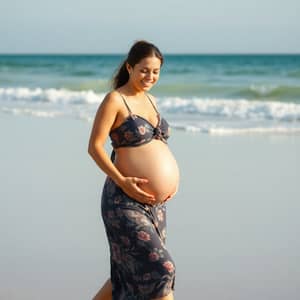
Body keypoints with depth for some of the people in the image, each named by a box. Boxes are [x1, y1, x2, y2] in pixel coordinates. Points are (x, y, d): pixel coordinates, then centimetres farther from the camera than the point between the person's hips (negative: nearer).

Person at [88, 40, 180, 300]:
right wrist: (122, 181, -22)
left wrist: (170, 178, 8)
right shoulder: (114, 100, -9)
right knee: (159, 268, -12)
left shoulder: (150, 100, 14)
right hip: (125, 202, -8)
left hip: (154, 202, 8)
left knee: (130, 272, 13)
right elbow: (94, 146, -12)